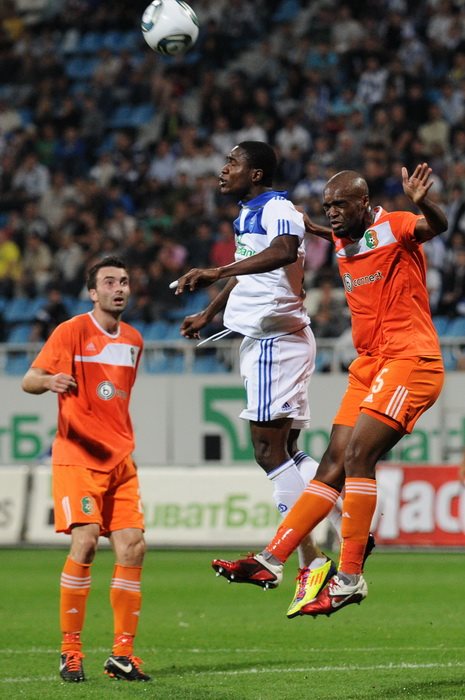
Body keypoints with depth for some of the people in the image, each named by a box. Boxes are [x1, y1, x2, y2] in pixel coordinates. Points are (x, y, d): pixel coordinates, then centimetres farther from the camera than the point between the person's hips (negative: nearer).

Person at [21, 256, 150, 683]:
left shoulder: (133, 340, 15)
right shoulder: (72, 332, -4)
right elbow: (28, 380, -10)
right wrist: (49, 380, -32)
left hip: (120, 460, 6)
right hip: (77, 456, -6)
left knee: (132, 546, -4)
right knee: (85, 542, -17)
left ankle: (123, 654, 2)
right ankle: (70, 650, -9)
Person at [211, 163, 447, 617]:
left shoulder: (392, 227, -10)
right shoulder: (343, 241, 13)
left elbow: (436, 226, -33)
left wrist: (422, 204, -53)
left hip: (409, 361, -8)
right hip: (369, 364, 8)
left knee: (357, 454, -20)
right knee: (334, 464, 6)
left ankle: (350, 577, -19)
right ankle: (271, 561, 5)